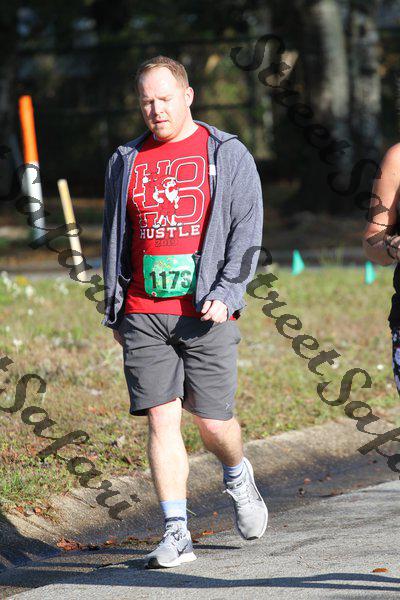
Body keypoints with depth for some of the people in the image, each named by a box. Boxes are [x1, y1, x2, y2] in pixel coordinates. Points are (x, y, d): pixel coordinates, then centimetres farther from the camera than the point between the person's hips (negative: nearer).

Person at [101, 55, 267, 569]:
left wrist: (226, 292, -13)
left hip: (206, 313, -2)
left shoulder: (228, 155, 4)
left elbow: (247, 231, -1)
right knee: (161, 418, -4)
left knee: (213, 422, -1)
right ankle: (176, 534, -2)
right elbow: (114, 238, 20)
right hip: (143, 315, 3)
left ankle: (237, 476, 32)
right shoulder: (125, 161, 13)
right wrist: (113, 309, 15)